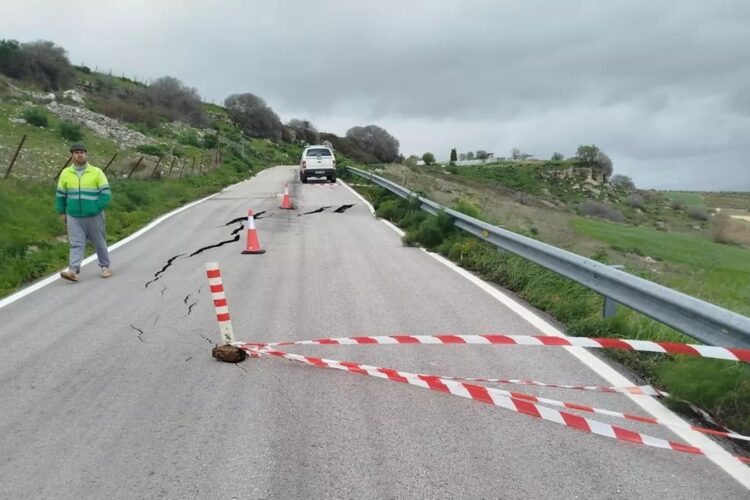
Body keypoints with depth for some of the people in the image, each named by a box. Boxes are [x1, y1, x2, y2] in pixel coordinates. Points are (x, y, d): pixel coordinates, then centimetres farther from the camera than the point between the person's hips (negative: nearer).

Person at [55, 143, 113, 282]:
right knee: (76, 244, -5)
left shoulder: (96, 172, -2)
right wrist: (62, 212, 10)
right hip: (74, 217, 1)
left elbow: (106, 193, -6)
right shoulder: (65, 173, 5)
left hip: (94, 217, -1)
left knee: (99, 242, 10)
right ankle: (73, 271, -13)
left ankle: (105, 267, 23)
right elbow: (60, 194, 12)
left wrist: (97, 209, -13)